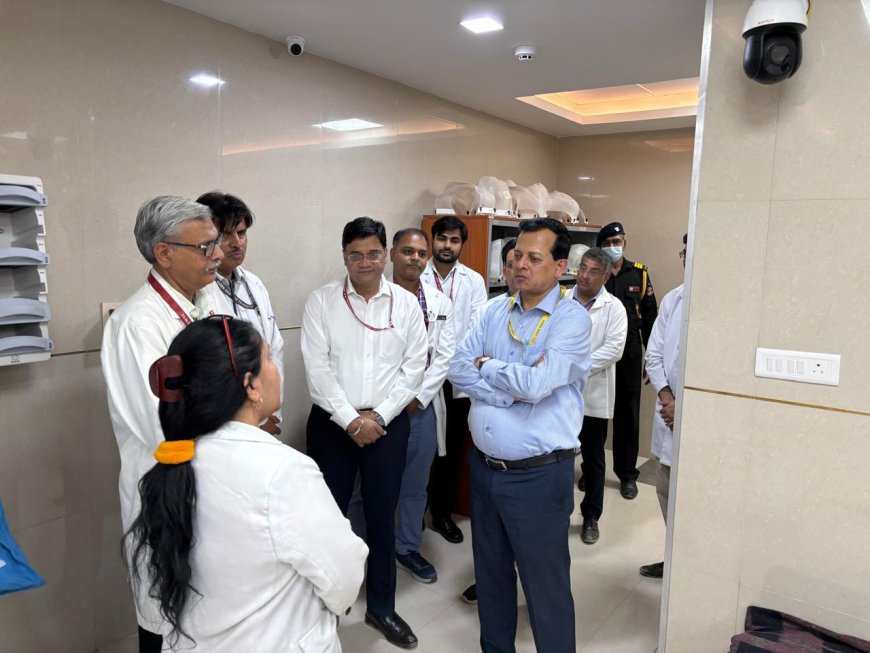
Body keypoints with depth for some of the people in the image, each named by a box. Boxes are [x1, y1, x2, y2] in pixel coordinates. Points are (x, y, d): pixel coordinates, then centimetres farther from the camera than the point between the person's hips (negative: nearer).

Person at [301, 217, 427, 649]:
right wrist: (351, 420, -13)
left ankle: (380, 606, 30)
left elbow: (414, 366, -1)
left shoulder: (406, 303, 2)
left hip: (389, 425, 1)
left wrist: (379, 416, -9)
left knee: (382, 517, 11)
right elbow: (317, 369, -8)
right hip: (332, 423, -1)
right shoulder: (321, 301, -3)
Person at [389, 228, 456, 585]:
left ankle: (408, 548, 34)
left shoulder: (440, 303, 5)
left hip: (422, 406, 4)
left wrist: (419, 397, -6)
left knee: (415, 486, 16)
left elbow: (444, 356, 2)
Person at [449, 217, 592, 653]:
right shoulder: (496, 312, 6)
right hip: (484, 466, 6)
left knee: (545, 585, 10)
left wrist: (486, 365, -8)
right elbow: (457, 369, -3)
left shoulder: (572, 319, -12)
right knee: (490, 573, 23)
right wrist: (511, 389, -17)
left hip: (538, 475, -6)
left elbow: (535, 383, -24)